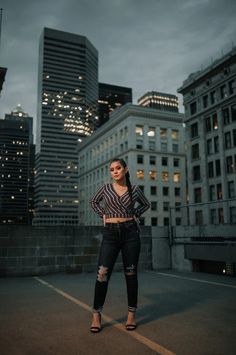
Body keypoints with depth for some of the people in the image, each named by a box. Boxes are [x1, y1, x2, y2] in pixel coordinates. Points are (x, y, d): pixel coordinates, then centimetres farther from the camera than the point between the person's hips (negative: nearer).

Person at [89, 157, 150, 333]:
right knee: (103, 273, -7)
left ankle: (132, 314, 17)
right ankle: (96, 315, 6)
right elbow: (94, 202, 22)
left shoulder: (135, 189, 5)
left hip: (130, 232, 0)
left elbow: (146, 204, 21)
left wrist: (135, 215, 7)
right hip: (110, 233, 0)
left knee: (130, 273, 5)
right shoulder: (106, 187, 5)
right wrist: (104, 215, 8)